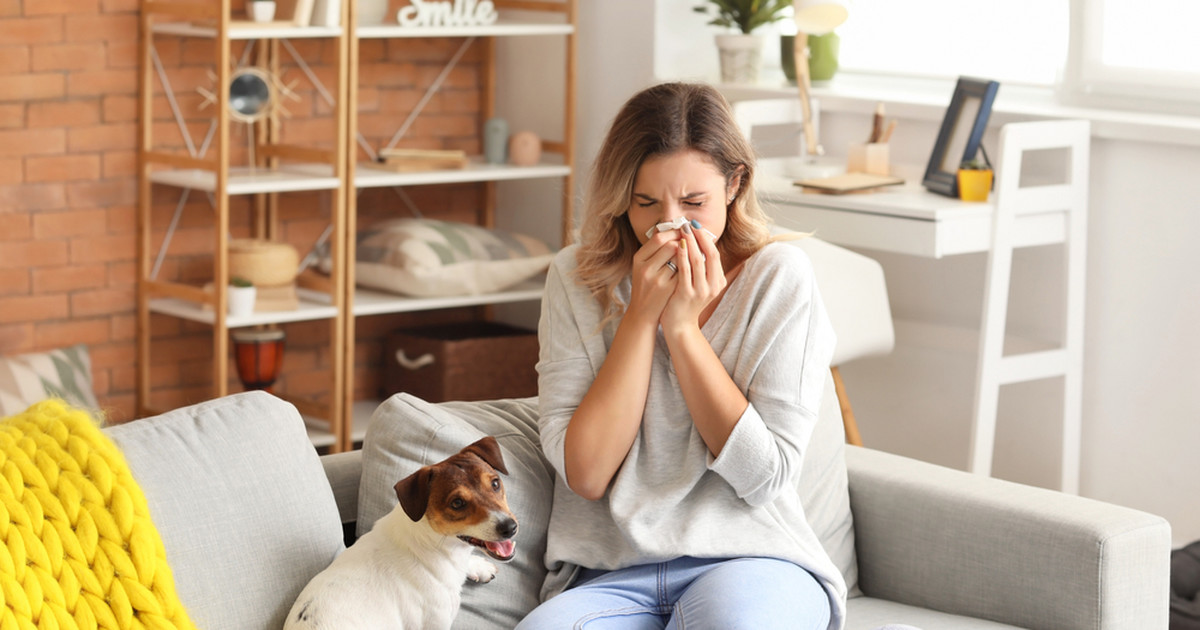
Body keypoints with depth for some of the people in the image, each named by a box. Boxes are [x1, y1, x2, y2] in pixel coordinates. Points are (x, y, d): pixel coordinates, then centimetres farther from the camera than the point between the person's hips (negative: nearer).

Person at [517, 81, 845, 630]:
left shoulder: (779, 277, 0)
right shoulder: (577, 277, 4)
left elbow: (764, 476, -6)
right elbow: (585, 473, -5)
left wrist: (682, 325, -10)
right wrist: (642, 315, -10)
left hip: (750, 561, -1)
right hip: (611, 578, 1)